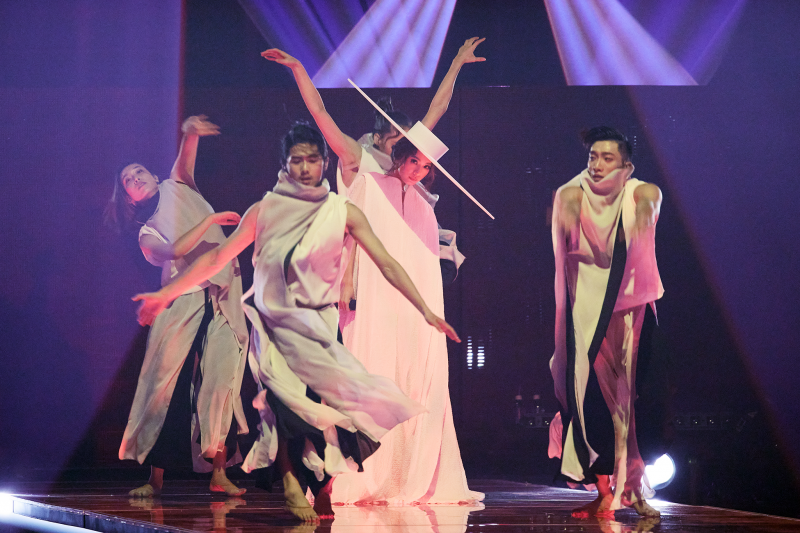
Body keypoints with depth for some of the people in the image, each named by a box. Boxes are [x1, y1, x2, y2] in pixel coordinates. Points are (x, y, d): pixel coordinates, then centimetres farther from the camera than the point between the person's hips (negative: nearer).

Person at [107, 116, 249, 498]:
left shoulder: (178, 188, 19)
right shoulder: (147, 235, 11)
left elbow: (185, 160, -2)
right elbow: (176, 250, -9)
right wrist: (210, 220, -9)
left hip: (223, 301, 2)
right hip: (183, 305, -2)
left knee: (221, 381, -8)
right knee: (169, 386, -6)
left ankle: (219, 474, -9)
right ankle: (155, 478, -3)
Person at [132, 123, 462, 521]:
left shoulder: (343, 213, 5)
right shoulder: (265, 211, 6)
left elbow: (386, 263, 1)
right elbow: (217, 257, 9)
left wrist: (426, 311, -7)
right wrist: (167, 293, 6)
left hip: (318, 327, 1)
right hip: (276, 326, -1)